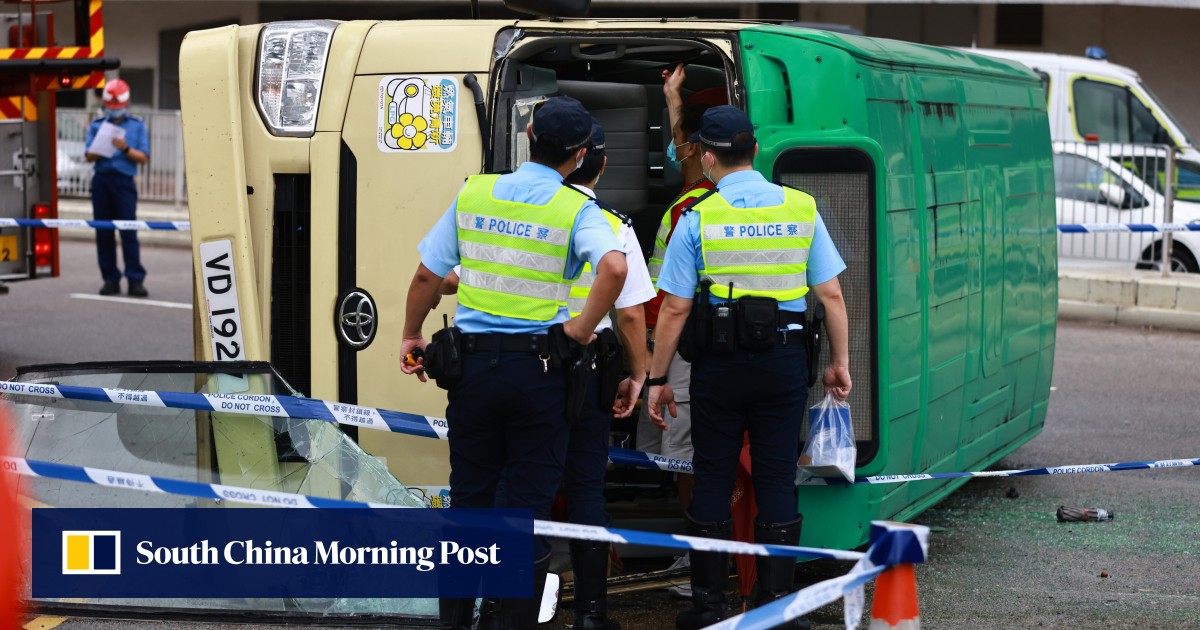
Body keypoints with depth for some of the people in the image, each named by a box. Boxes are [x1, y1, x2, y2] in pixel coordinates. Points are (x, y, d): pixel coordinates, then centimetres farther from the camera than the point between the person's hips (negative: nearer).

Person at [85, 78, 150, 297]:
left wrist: (126, 149, -15)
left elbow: (143, 158, 2)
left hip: (124, 180, -3)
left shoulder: (137, 125, 9)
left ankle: (135, 280, -9)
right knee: (103, 232, 3)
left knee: (128, 231, -9)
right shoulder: (97, 125, 13)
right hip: (101, 179, 3)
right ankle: (110, 279, 9)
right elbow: (89, 155, 5)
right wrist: (99, 151, -16)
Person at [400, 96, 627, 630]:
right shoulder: (577, 210, -7)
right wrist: (583, 328, -14)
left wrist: (412, 337, 19)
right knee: (527, 505, 6)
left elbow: (427, 274, 5)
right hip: (538, 369, -3)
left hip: (472, 363, 3)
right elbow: (614, 267, -26)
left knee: (468, 496, 15)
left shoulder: (473, 194, 3)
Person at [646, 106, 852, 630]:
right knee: (777, 482, 7)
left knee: (712, 481, 8)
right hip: (784, 362, 2)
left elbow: (674, 308, -5)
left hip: (719, 365, -1)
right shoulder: (802, 209, 1)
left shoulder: (698, 219, -6)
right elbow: (831, 295, 2)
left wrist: (658, 379, 2)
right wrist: (839, 362, 13)